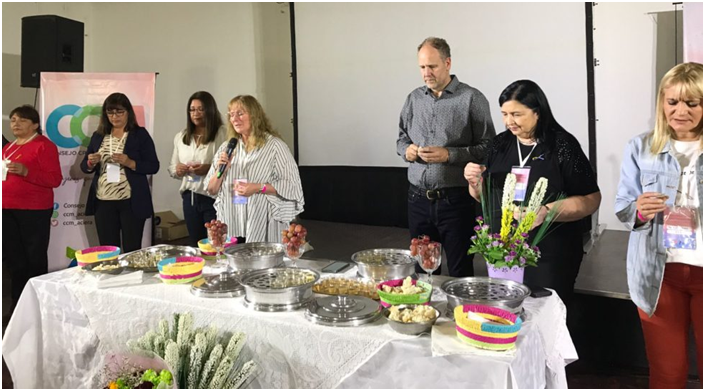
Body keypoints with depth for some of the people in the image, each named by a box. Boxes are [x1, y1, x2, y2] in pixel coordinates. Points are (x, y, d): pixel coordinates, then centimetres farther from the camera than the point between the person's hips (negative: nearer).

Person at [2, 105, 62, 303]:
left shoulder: (44, 145, -5)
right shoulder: (8, 147, 17)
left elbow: (55, 179, -13)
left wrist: (25, 171, -23)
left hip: (33, 210, -7)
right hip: (7, 210, 7)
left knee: (35, 259, -2)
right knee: (13, 258, 12)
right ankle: (18, 302, 23)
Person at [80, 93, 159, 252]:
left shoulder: (140, 134, 0)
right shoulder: (98, 136, 11)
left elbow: (153, 166, -4)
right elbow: (84, 166, 14)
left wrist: (130, 163, -19)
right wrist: (91, 163, -8)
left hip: (131, 202, -3)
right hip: (103, 202, 4)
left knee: (132, 250, 3)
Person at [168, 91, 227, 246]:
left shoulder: (222, 134, -7)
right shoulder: (181, 137, 13)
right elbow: (172, 167, 20)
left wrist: (210, 168, -25)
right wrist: (177, 169, -2)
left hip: (213, 198, -6)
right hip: (189, 198, 6)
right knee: (195, 245, 15)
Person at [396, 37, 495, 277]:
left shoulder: (472, 99, -5)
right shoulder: (414, 99, 11)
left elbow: (487, 148, -7)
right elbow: (401, 137, 20)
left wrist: (449, 155, -19)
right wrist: (406, 150, -2)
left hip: (455, 201, -4)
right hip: (419, 199, 5)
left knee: (460, 273, 6)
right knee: (422, 269, 15)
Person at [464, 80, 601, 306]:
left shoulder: (562, 145, -8)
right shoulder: (500, 144, 5)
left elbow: (591, 199, -9)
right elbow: (483, 196, 14)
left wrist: (546, 212, -23)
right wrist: (475, 183, -7)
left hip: (550, 256, -4)